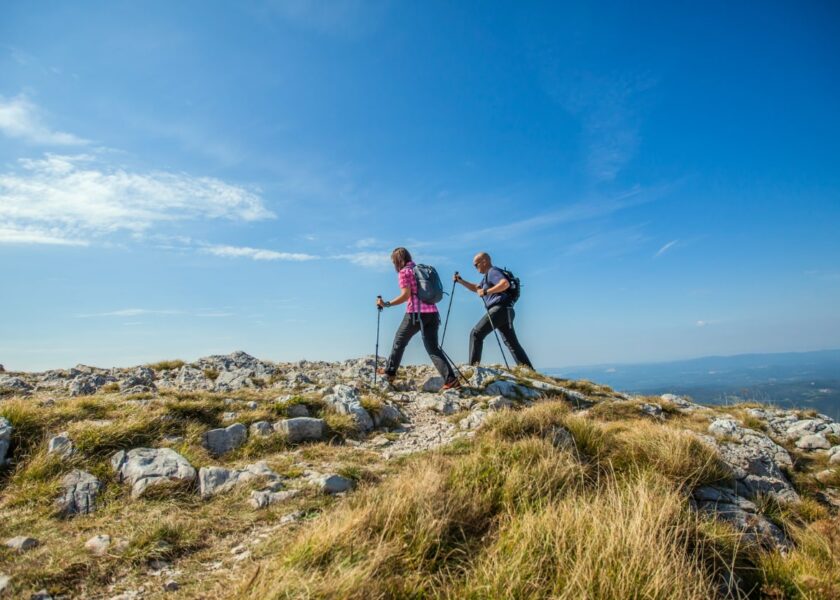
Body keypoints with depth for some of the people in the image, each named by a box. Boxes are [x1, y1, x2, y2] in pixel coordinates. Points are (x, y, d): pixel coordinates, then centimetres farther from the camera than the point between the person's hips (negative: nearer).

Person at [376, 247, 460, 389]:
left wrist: (386, 304, -7)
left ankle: (390, 372, 28)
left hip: (416, 313, -6)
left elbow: (406, 295, -11)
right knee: (433, 348, 3)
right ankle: (451, 379, -11)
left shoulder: (403, 272, -1)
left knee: (399, 342, 15)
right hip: (432, 312, 6)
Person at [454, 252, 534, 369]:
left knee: (476, 334, -8)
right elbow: (476, 288, 37)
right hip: (504, 311, 10)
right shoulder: (488, 275, 25)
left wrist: (486, 291, -23)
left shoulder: (493, 271, -6)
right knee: (512, 343, 8)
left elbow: (505, 283, -25)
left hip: (499, 309, -10)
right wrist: (460, 281, 25)